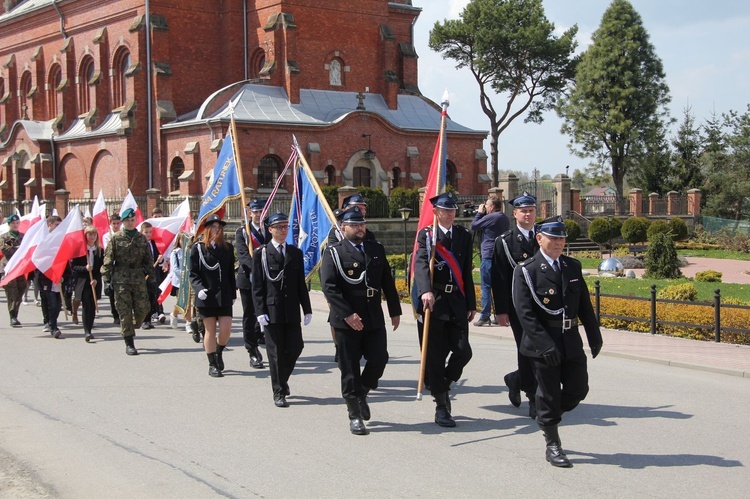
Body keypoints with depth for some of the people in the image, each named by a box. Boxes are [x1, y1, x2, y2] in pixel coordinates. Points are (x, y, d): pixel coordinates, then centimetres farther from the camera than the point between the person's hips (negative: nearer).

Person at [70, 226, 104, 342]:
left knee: (92, 307, 5)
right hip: (83, 283, -3)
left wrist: (96, 280, -8)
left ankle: (89, 330, 16)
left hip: (95, 283, 3)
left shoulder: (100, 251, 8)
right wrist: (85, 268, -19)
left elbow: (101, 268, 6)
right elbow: (73, 266, -3)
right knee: (86, 306, -11)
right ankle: (87, 331, -14)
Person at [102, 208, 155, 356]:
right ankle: (129, 343, 2)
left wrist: (151, 277, 11)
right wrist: (106, 279, -6)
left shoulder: (142, 238, 11)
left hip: (139, 279, 3)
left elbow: (148, 260, 15)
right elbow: (108, 260, 0)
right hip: (121, 279, -3)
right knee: (125, 312, -3)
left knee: (143, 309, -1)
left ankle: (131, 330, 27)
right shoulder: (115, 238, 2)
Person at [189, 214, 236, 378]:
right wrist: (199, 289, -18)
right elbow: (193, 273, -3)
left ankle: (219, 352, 25)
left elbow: (231, 273, 14)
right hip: (206, 297, -3)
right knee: (210, 330, 2)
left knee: (226, 329, -4)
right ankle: (212, 365, 11)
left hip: (224, 296, 3)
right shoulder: (198, 248, 1)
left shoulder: (228, 248, 11)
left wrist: (233, 293, 11)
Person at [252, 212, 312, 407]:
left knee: (295, 347, 1)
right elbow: (257, 286, -3)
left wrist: (307, 309, 7)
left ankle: (282, 378, 27)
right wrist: (260, 311, -11)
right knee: (276, 352, 0)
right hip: (272, 310, -3)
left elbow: (301, 283, 12)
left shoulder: (296, 253, 11)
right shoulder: (261, 254, 0)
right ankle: (279, 392, 8)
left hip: (292, 311, 4)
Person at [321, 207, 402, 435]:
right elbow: (329, 287, -12)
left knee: (379, 359, -2)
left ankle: (361, 394, 26)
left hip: (374, 319, 4)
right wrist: (347, 314, -19)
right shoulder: (333, 253, -4)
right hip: (346, 321, -4)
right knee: (350, 369, 1)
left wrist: (395, 311, 13)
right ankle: (355, 416, 11)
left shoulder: (376, 249, 13)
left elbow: (387, 282, 16)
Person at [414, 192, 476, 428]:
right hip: (432, 302, -3)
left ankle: (443, 384, 22)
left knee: (463, 351, -6)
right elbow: (421, 263, -16)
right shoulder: (426, 235, 1)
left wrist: (471, 304, 11)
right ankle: (441, 407, 8)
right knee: (435, 356, -2)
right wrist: (426, 290, -34)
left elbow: (466, 272, 14)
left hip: (457, 303, 3)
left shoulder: (464, 236, 12)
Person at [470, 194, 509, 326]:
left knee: (486, 287, -4)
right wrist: (482, 214, 15)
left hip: (488, 257, -8)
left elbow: (473, 226, -5)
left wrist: (479, 213, 7)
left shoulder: (490, 217, -13)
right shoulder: (505, 218, 13)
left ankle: (485, 316, -4)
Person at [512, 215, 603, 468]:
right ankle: (552, 445, 16)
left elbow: (585, 305, 15)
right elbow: (525, 313, -15)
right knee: (549, 394, 2)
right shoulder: (526, 271, -9)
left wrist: (594, 335, 10)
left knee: (578, 389, 7)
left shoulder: (573, 266, 10)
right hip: (543, 343, -5)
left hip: (571, 341, 5)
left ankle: (548, 417, 33)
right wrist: (545, 344, -22)